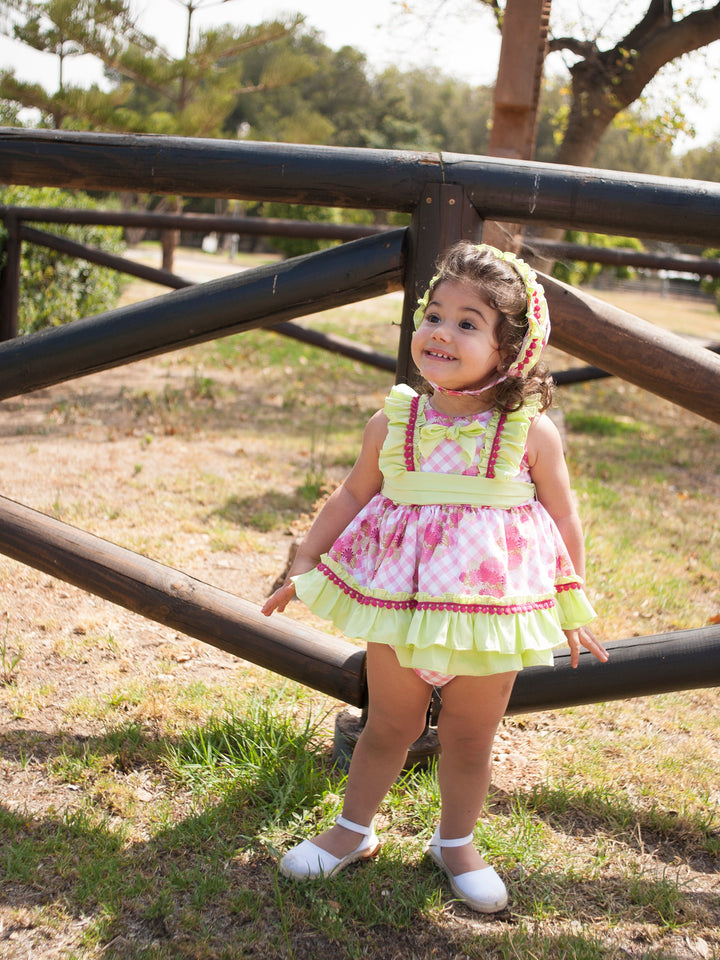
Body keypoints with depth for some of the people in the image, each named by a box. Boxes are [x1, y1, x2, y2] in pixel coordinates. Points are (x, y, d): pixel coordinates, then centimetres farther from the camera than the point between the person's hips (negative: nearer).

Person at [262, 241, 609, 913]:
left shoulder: (531, 431, -7)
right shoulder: (393, 422, -3)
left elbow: (563, 517, 3)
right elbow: (351, 497, 9)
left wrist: (574, 606, 8)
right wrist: (303, 566, 11)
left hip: (491, 604, -1)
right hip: (400, 600, 1)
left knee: (470, 737, 12)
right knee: (388, 724, 15)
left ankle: (456, 843, 36)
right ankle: (354, 830, 36)